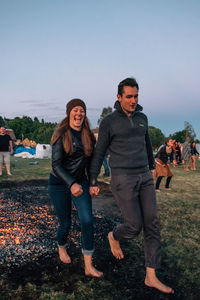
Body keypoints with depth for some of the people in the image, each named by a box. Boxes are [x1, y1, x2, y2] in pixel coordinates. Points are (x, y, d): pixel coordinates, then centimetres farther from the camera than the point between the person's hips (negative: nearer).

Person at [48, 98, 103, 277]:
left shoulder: (88, 135, 0)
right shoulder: (61, 135, -14)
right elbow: (56, 164, -22)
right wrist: (71, 184, -35)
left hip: (80, 182, 4)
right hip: (59, 183, -3)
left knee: (87, 220, -10)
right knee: (65, 223, 8)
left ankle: (88, 266, 0)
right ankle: (62, 248, 42)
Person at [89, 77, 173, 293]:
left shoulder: (142, 118, 10)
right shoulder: (109, 122, -5)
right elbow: (98, 153, -1)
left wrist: (151, 166, 34)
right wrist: (93, 182, -3)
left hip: (144, 177, 6)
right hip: (122, 179, -5)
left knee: (152, 225, 3)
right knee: (134, 226, -4)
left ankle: (151, 276, 14)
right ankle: (114, 237, 33)